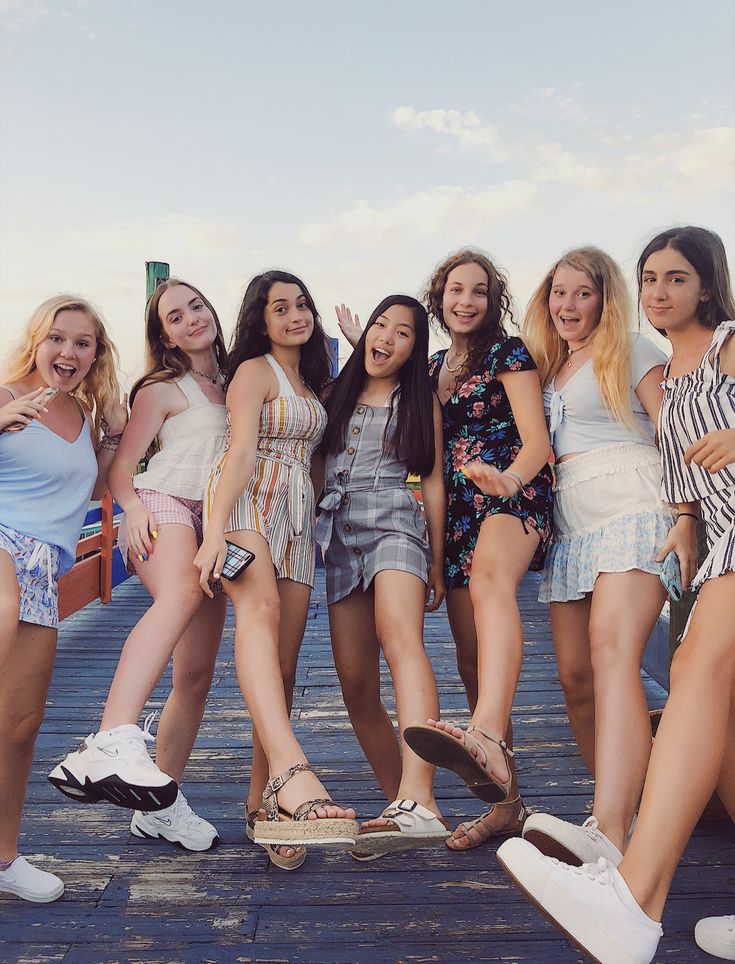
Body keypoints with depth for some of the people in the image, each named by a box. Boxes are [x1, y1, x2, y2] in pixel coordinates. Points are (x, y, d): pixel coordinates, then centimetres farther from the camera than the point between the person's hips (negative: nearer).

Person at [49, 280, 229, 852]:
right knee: (181, 593, -40)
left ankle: (159, 803, 14)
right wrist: (134, 507, -17)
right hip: (164, 505, -5)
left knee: (196, 673, 2)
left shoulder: (233, 382, 20)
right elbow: (120, 468, 1)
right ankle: (113, 746, -55)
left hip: (213, 523, 6)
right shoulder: (162, 389, 6)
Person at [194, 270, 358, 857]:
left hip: (298, 515, 7)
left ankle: (263, 803, 4)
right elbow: (241, 451, -11)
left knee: (285, 663, -2)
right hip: (248, 500, -7)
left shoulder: (310, 380, 26)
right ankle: (291, 771, -53)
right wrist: (214, 532, -21)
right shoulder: (255, 370, 4)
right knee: (260, 610, -34)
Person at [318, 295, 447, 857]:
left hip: (395, 524, -4)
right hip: (338, 535, 4)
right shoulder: (337, 394, 19)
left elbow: (433, 480, 9)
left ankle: (418, 801, -44)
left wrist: (437, 560, 6)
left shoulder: (421, 400, 12)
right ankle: (403, 806, 10)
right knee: (356, 683, -2)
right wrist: (315, 533, 14)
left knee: (400, 637, -32)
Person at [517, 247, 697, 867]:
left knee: (613, 655, -25)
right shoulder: (546, 368, 23)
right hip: (570, 526, 7)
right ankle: (624, 809, 14)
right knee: (575, 676, 0)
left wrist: (687, 518, -15)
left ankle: (610, 839, -35)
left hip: (632, 510, -6)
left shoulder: (632, 352, 6)